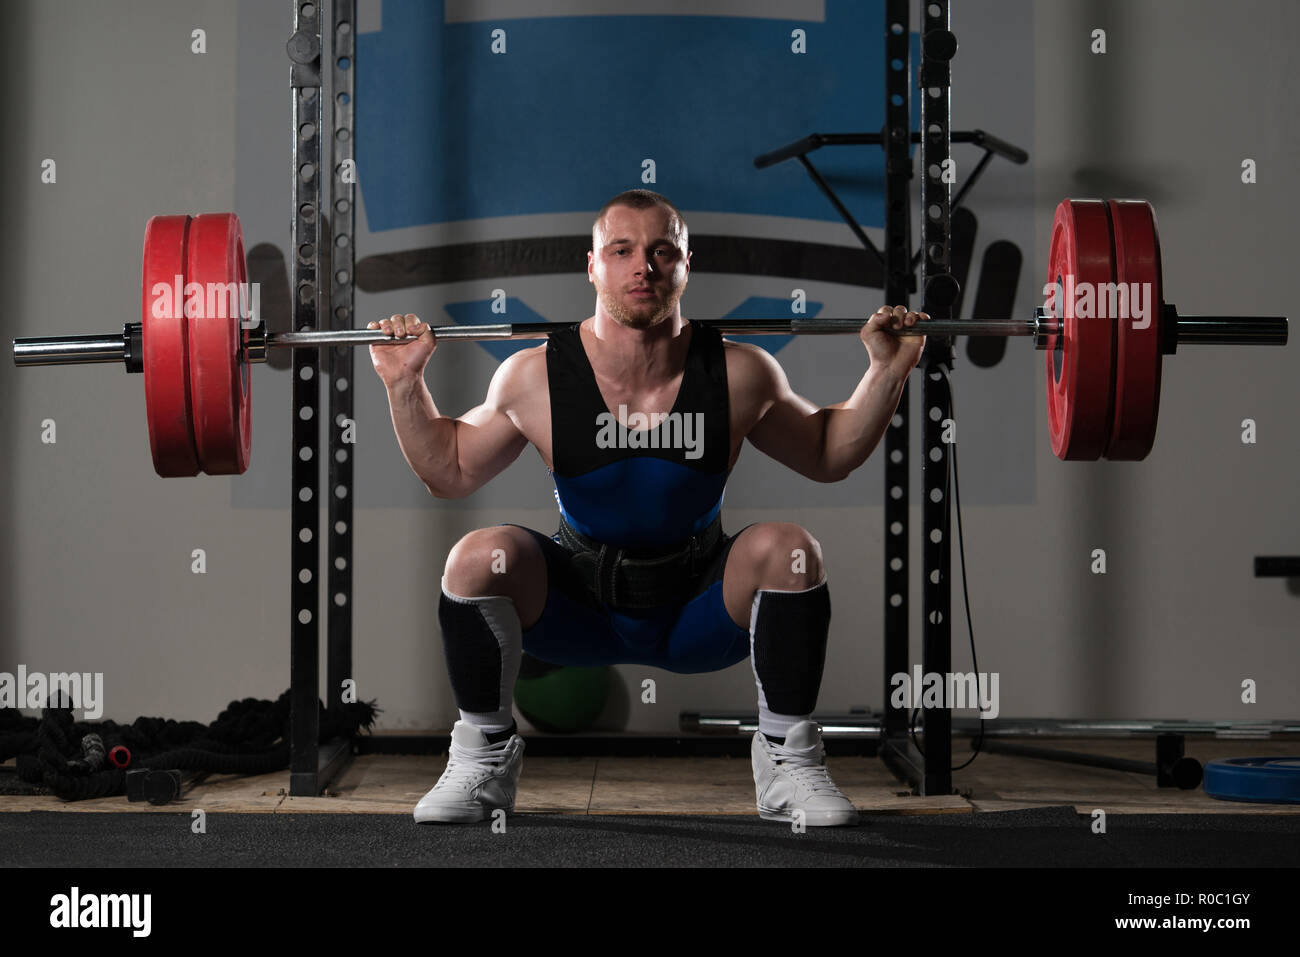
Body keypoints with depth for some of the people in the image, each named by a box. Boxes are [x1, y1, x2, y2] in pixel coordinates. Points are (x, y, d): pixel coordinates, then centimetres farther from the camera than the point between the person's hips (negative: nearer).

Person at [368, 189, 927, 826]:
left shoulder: (740, 375, -12)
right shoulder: (533, 377, -13)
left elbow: (828, 457, 6)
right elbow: (450, 473, 4)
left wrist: (888, 371, -6)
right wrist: (405, 385, -9)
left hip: (700, 616, 0)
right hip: (576, 608, 0)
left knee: (788, 549, -26)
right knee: (479, 556, -26)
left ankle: (788, 762, -7)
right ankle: (481, 760, -3)